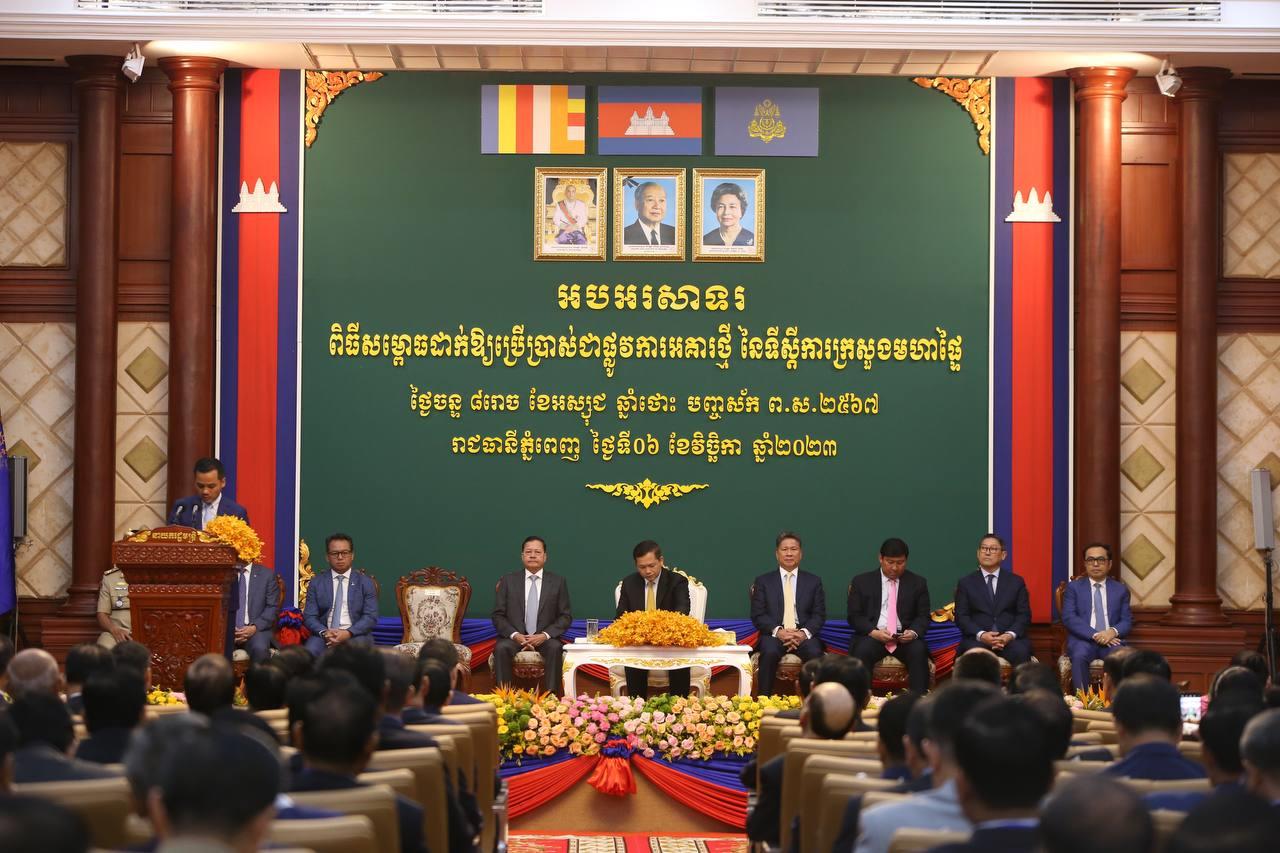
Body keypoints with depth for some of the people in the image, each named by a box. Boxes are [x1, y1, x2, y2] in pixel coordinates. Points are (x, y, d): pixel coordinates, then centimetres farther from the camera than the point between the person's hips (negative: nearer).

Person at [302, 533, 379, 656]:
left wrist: (348, 633, -16)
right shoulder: (316, 582, 12)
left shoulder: (365, 582, 9)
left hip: (355, 634, -1)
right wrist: (324, 632, -16)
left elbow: (371, 617, 1)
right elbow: (309, 616, 5)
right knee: (310, 653, -32)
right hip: (324, 635, 1)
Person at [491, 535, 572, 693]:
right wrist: (515, 635, -13)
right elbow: (497, 615, 5)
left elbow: (566, 616, 6)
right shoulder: (507, 581, 9)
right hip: (514, 637, 0)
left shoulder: (558, 582, 9)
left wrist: (545, 635, -12)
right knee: (501, 648, -33)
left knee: (555, 647, -34)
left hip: (545, 639, 0)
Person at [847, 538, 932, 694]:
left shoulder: (918, 583, 13)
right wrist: (873, 632, -14)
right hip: (872, 636, -1)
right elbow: (854, 616, 5)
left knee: (918, 651, -32)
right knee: (862, 650, -34)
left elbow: (923, 616, 9)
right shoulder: (862, 581, 10)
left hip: (905, 636, 1)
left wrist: (913, 632, -14)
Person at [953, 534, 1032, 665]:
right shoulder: (966, 583, 12)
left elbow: (1024, 614, 7)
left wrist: (1010, 635, -13)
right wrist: (981, 635, -14)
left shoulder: (1016, 581, 13)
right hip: (977, 639, -1)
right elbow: (961, 616, 4)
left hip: (1011, 638, 1)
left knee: (1020, 653, -33)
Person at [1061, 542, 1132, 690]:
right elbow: (1069, 618, -2)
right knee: (1079, 655, -36)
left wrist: (1113, 631, -15)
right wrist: (1095, 635, -15)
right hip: (1083, 639, -1)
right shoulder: (1074, 587, 11)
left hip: (1111, 639, 1)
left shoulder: (1121, 589, 17)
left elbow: (1127, 621, 10)